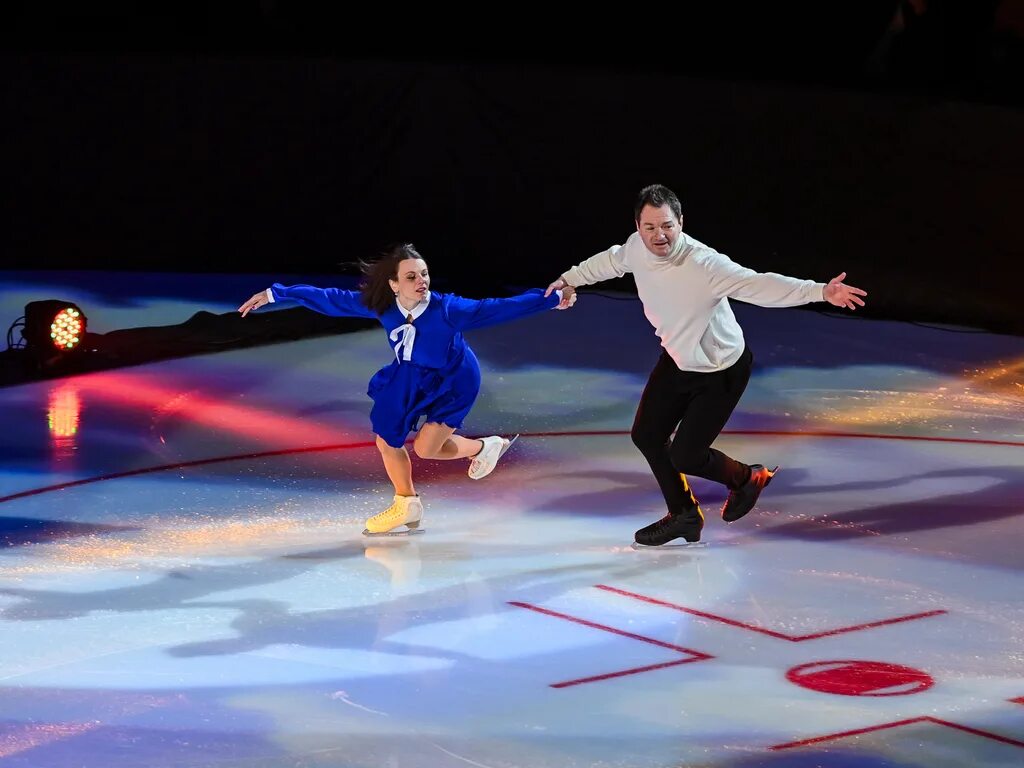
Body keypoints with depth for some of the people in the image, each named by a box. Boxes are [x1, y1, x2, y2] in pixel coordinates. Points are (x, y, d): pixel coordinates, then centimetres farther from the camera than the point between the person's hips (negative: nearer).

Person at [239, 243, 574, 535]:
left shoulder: (445, 309, -34)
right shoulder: (380, 305, -24)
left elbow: (496, 309, -35)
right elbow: (330, 299, -16)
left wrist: (550, 300, -40)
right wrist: (275, 294, -14)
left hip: (453, 381, -5)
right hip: (410, 377, 5)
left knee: (425, 448, -11)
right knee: (387, 441, 9)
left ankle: (483, 447, 20)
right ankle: (407, 506, 33)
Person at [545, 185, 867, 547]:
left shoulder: (704, 265, -37)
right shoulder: (637, 247, -15)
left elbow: (760, 285, -46)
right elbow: (612, 260, 10)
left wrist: (820, 291, -59)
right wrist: (571, 279, 24)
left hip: (721, 371, -7)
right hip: (676, 360, 7)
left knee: (684, 457, -4)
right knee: (646, 436, 15)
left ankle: (746, 479, 30)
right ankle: (684, 515, 38)